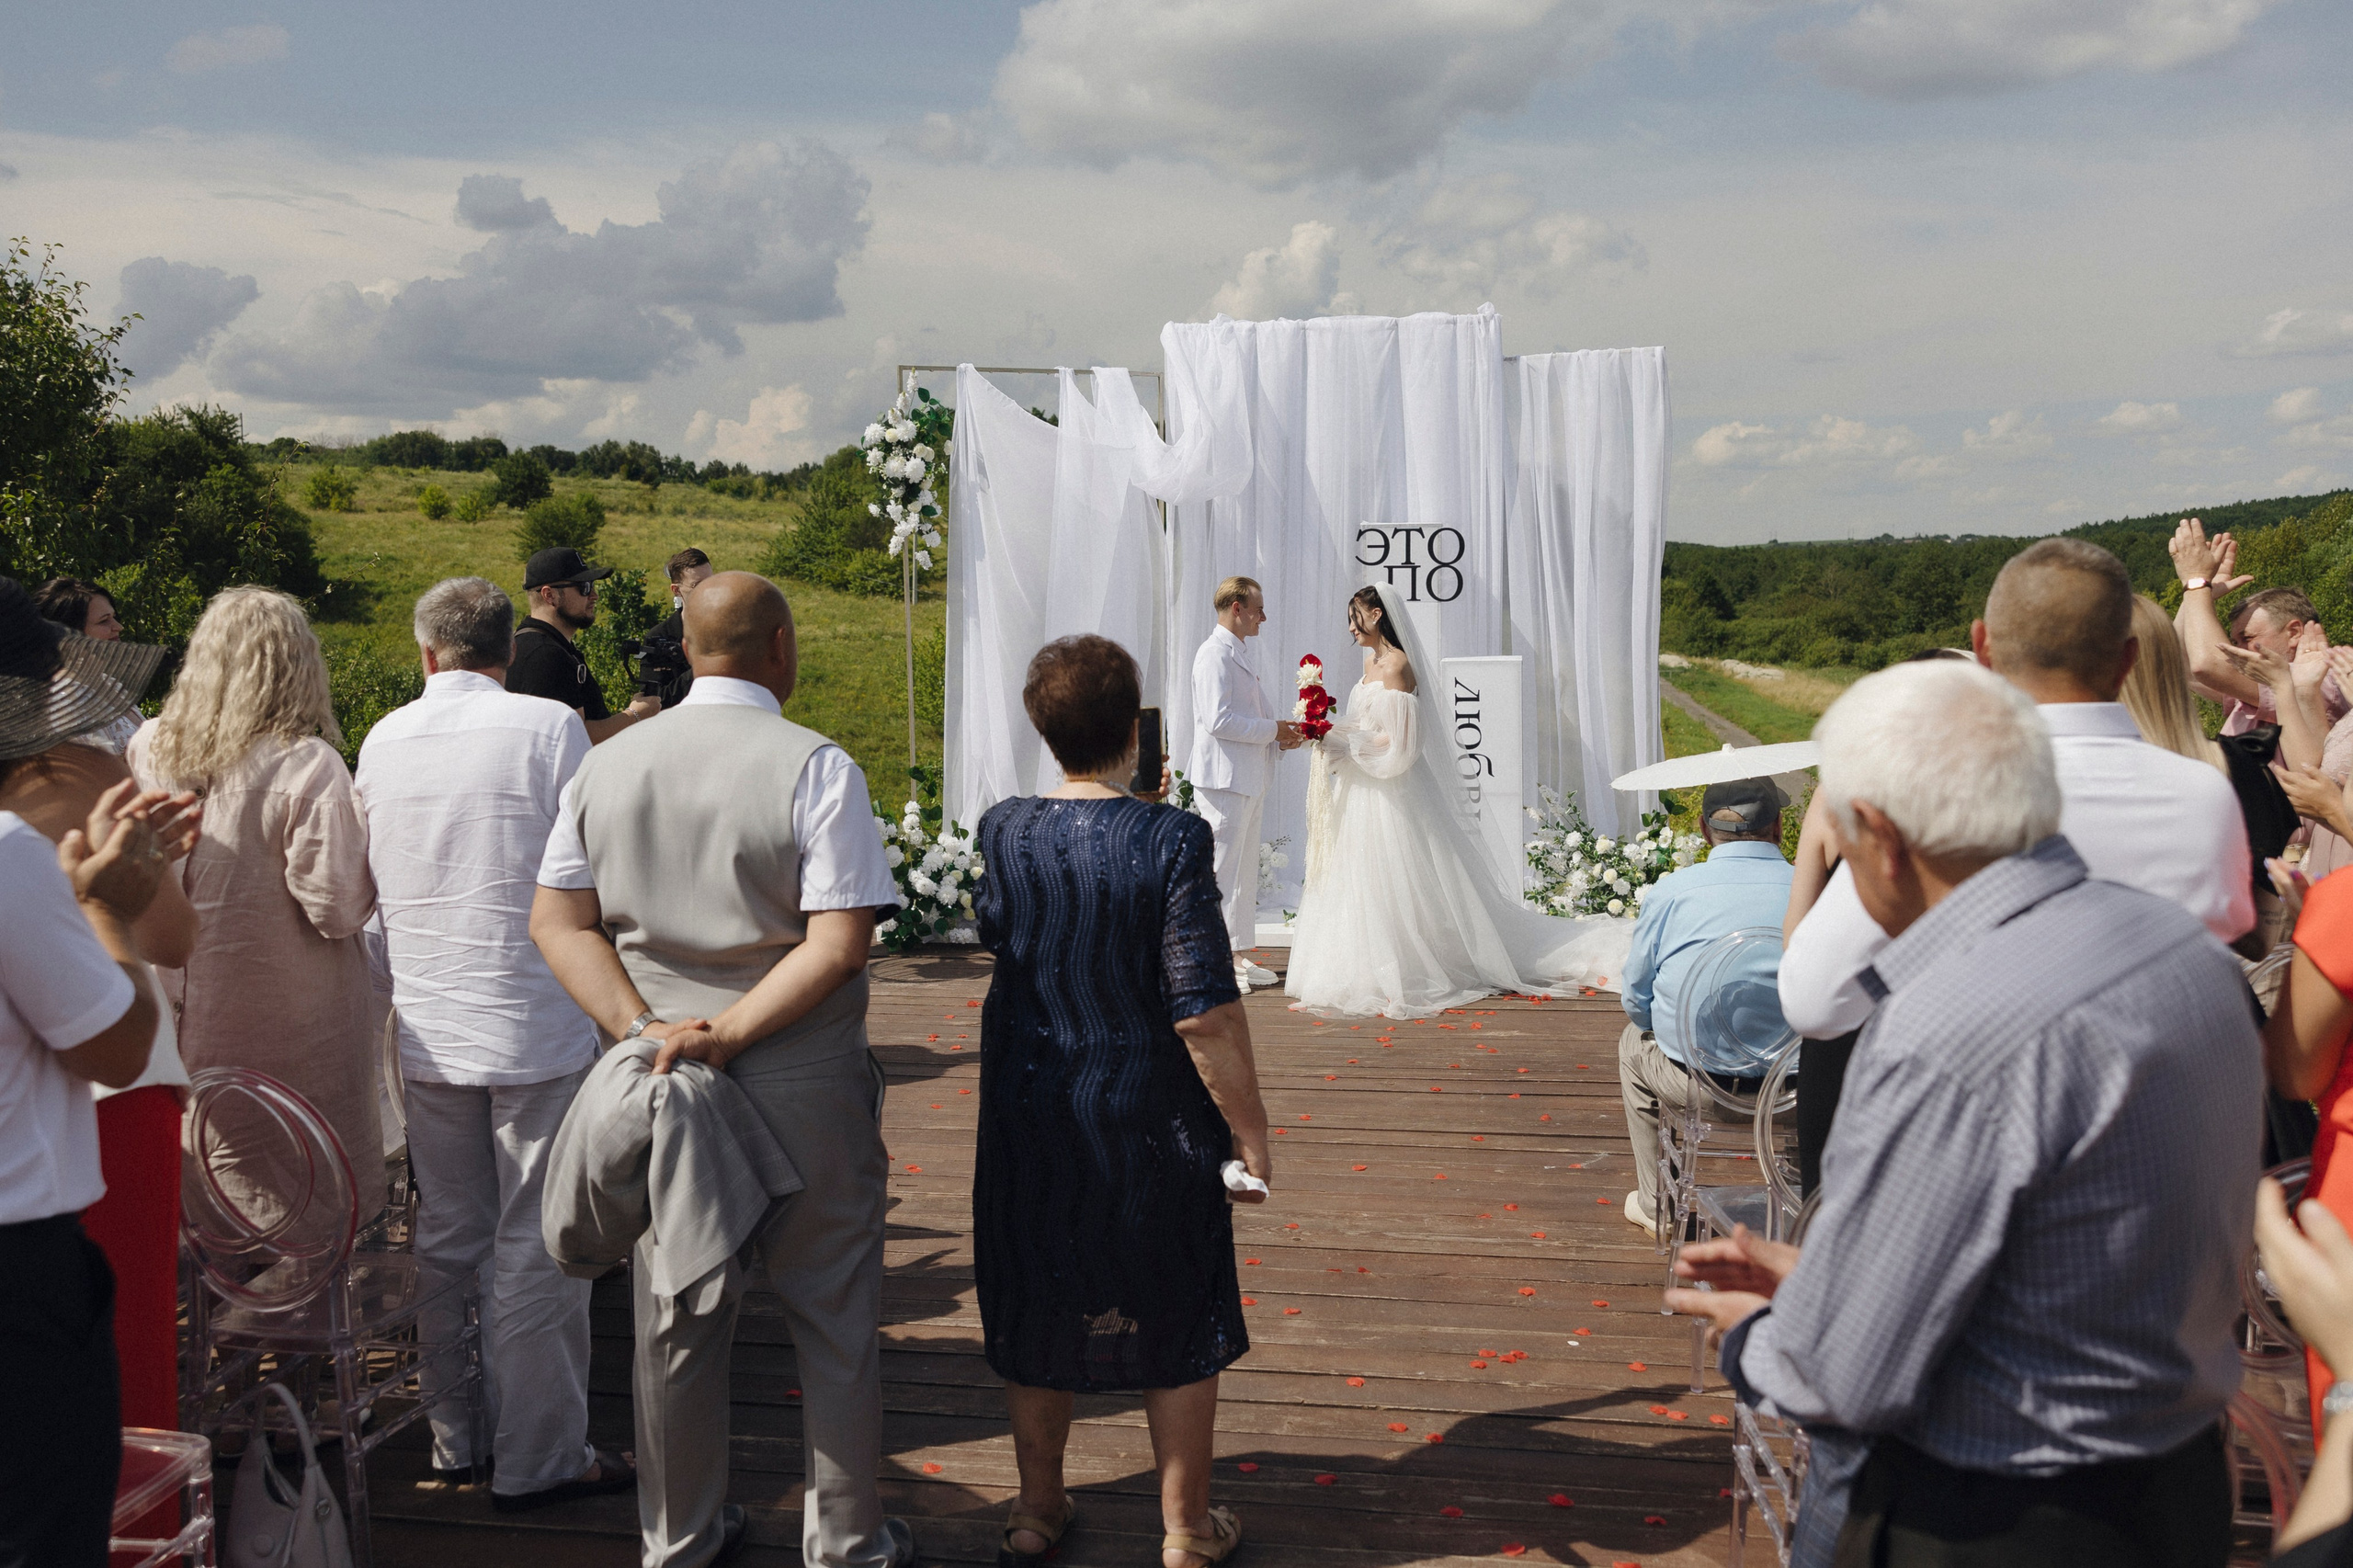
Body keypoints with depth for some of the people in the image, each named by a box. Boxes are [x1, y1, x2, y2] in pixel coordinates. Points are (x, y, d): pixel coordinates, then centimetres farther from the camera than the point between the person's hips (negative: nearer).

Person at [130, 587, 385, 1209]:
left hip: (179, 1015, 6)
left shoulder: (146, 749, -4)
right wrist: (367, 840, -4)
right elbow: (337, 908, -20)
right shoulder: (307, 768, -21)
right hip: (288, 1029, -5)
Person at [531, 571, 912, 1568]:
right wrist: (731, 1033, -16)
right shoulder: (814, 766, -13)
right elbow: (840, 942, -20)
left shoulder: (606, 767, 2)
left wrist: (645, 1028, -7)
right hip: (804, 1086, -4)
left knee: (675, 1317, 16)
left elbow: (558, 922, 1)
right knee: (832, 1318, 11)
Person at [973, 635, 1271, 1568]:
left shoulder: (1003, 832, -8)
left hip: (1031, 1115, 4)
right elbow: (1207, 1013, -21)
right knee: (1175, 1321, 15)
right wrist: (1248, 1130, -11)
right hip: (1152, 1123, -3)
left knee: (1037, 1313, 20)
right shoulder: (1170, 842, -21)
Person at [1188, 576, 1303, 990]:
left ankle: (1237, 956, 20)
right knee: (1221, 872, -7)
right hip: (1224, 779, -10)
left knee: (1243, 870, 13)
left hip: (1248, 780, 10)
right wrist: (1273, 729, -14)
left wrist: (1279, 737, 7)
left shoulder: (1239, 655, 19)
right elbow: (1218, 719, -22)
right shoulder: (1215, 654, -13)